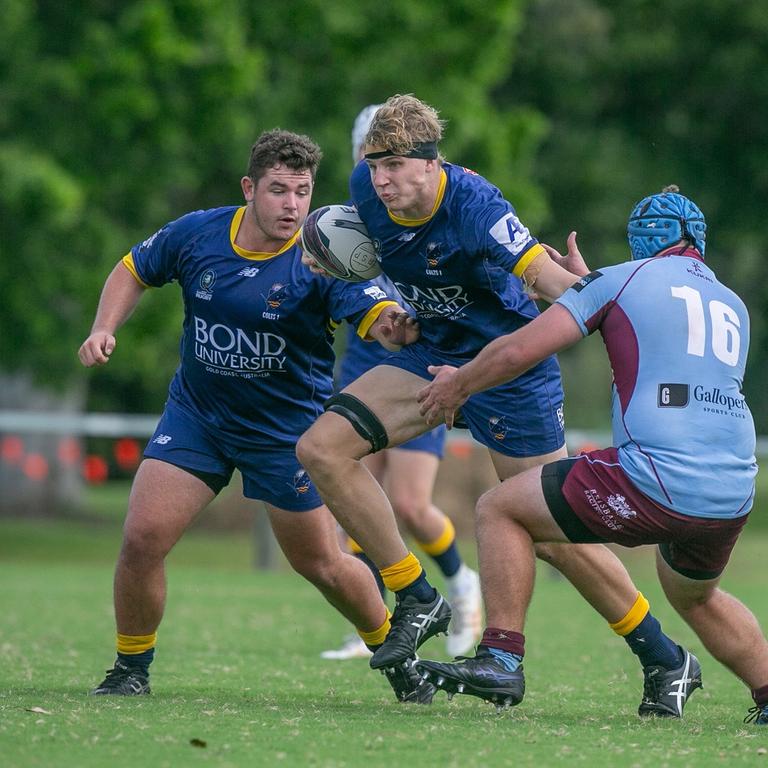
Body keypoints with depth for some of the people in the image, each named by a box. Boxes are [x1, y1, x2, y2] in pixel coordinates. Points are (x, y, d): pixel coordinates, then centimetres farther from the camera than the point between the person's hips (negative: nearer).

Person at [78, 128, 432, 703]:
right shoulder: (195, 234, -11)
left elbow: (376, 315, -34)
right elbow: (134, 271, 7)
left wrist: (393, 326, -57)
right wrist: (104, 329, -8)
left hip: (287, 430, -2)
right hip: (196, 414, 2)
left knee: (322, 565, 5)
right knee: (143, 537, -12)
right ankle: (132, 668, 9)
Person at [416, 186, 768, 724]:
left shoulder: (621, 281, 5)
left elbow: (519, 350, 0)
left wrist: (457, 386, 18)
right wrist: (584, 283, 44)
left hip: (654, 483, -6)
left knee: (500, 509, 10)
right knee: (695, 597, 36)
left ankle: (501, 659, 1)